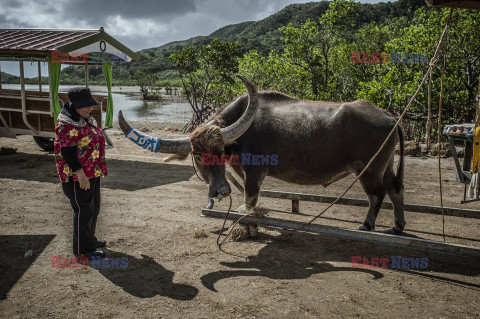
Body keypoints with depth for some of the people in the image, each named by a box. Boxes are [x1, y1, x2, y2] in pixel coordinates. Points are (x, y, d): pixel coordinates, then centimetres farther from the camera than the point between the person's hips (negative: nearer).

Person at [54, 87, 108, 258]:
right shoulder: (67, 125, -18)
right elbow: (67, 151, -23)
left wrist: (99, 169, 24)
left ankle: (89, 239, 36)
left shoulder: (86, 120, 12)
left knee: (93, 207, 19)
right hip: (77, 175, -10)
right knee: (83, 210, -2)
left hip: (92, 173, 10)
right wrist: (80, 174, -27)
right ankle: (83, 249, 10)